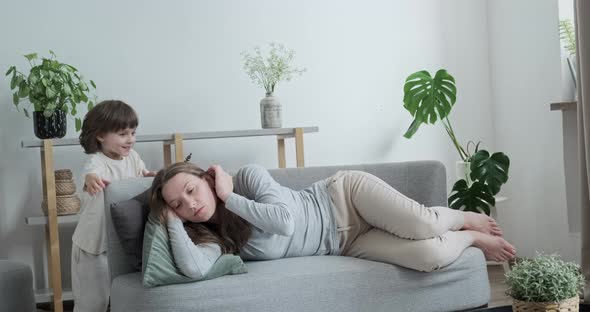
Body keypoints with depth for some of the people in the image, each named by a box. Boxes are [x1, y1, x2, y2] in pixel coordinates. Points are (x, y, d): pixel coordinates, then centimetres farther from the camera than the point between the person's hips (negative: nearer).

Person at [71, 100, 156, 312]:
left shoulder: (132, 157, -1)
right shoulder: (97, 160, -22)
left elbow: (142, 175, 16)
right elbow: (91, 173, -45)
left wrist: (151, 176, -9)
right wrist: (93, 180, -69)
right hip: (94, 243, -6)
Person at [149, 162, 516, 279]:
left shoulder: (247, 176, -16)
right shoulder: (213, 237, -9)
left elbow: (284, 219, -32)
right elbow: (194, 268, -32)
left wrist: (230, 198, -24)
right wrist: (172, 220, -23)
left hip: (345, 195, -2)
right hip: (344, 245, 2)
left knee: (426, 226, -26)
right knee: (432, 255, -21)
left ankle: (466, 219, 15)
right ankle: (471, 239, 16)